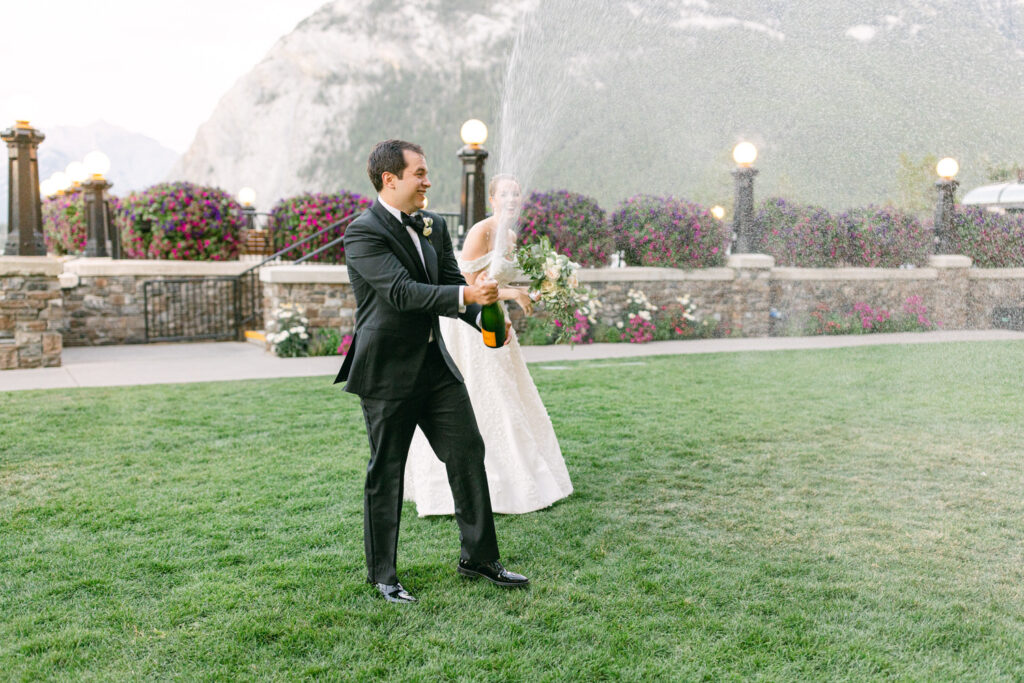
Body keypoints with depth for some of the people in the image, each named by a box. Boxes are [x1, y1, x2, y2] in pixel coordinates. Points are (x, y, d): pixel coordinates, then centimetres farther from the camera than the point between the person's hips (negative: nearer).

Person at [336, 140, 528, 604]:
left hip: (435, 362, 7)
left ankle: (478, 557, 22)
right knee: (386, 472, 4)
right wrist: (465, 296, -33)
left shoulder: (434, 226, 10)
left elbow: (453, 283, 9)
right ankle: (382, 575, 21)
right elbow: (402, 291, -24)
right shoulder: (363, 233, -13)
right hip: (387, 372, -7)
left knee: (468, 451, 7)